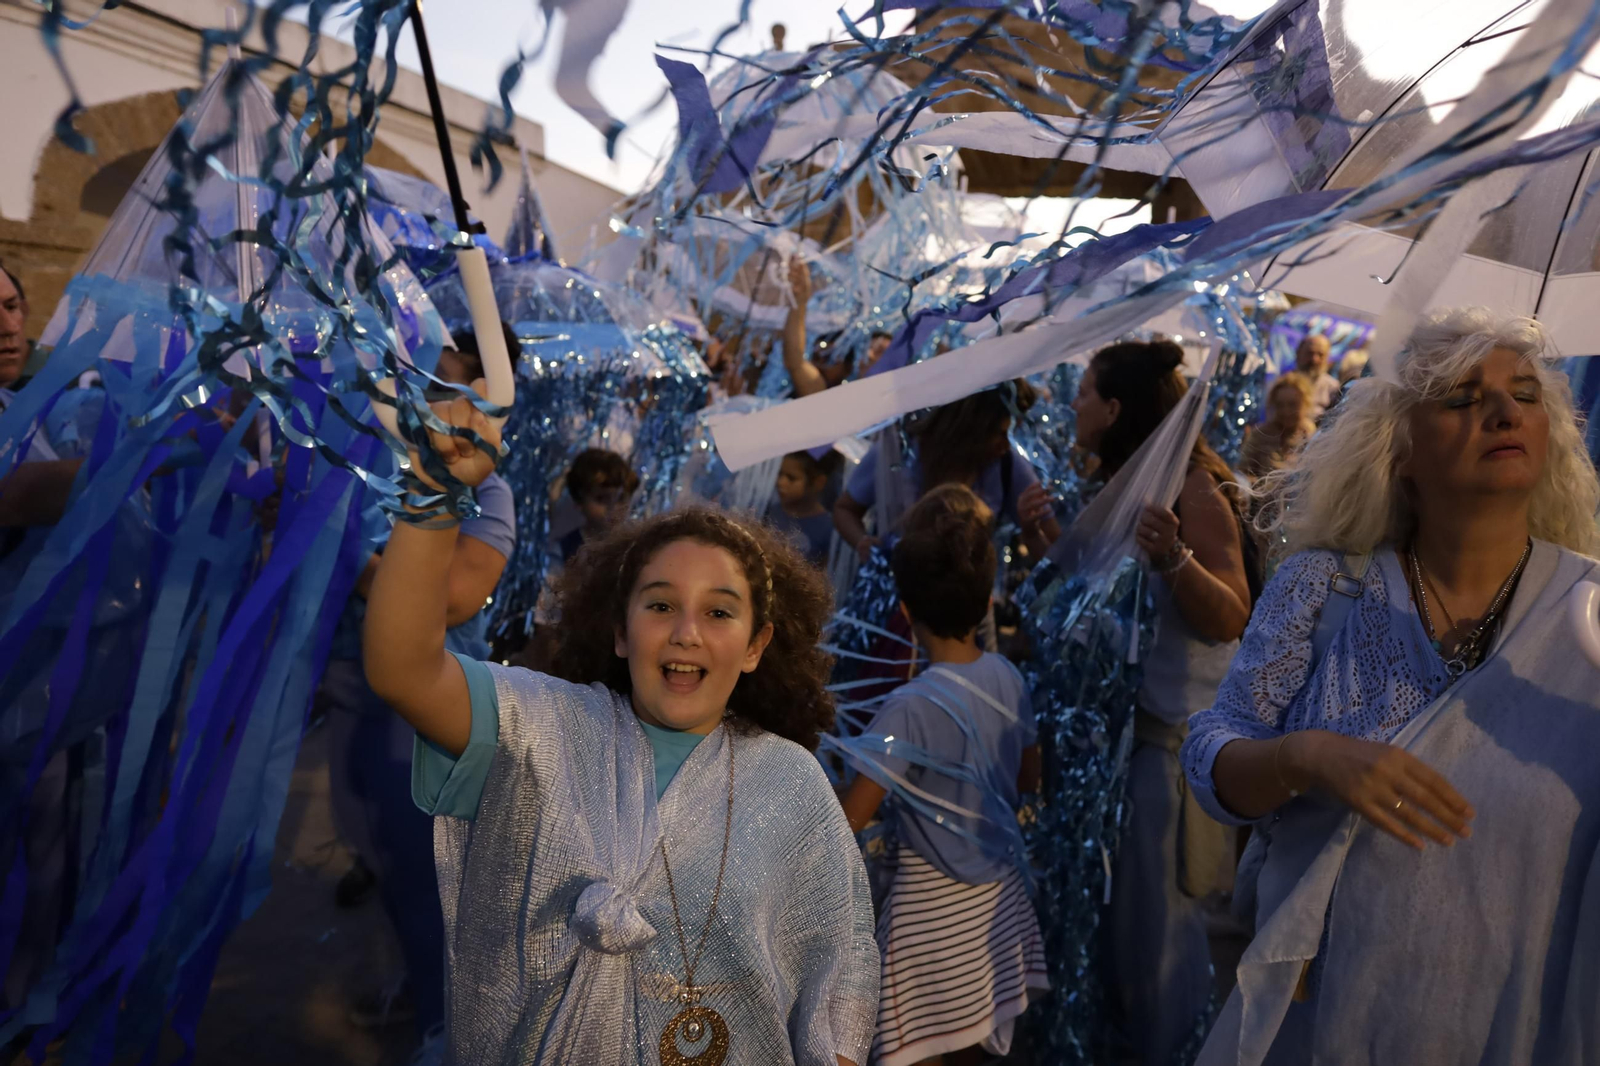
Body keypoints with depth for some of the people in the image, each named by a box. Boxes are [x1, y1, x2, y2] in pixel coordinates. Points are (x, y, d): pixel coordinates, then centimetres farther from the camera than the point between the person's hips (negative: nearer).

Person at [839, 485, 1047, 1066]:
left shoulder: (911, 707, -24)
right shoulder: (1008, 677, -5)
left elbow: (849, 820, -20)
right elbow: (1029, 779, 11)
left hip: (931, 909, -6)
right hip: (997, 897, 6)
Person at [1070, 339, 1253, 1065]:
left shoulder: (1191, 490, -18)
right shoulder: (1114, 484, 7)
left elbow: (1231, 621, -24)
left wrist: (1174, 558, -39)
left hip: (1171, 732, -8)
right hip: (1112, 719, 9)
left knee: (1157, 913, 3)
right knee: (1108, 901, 21)